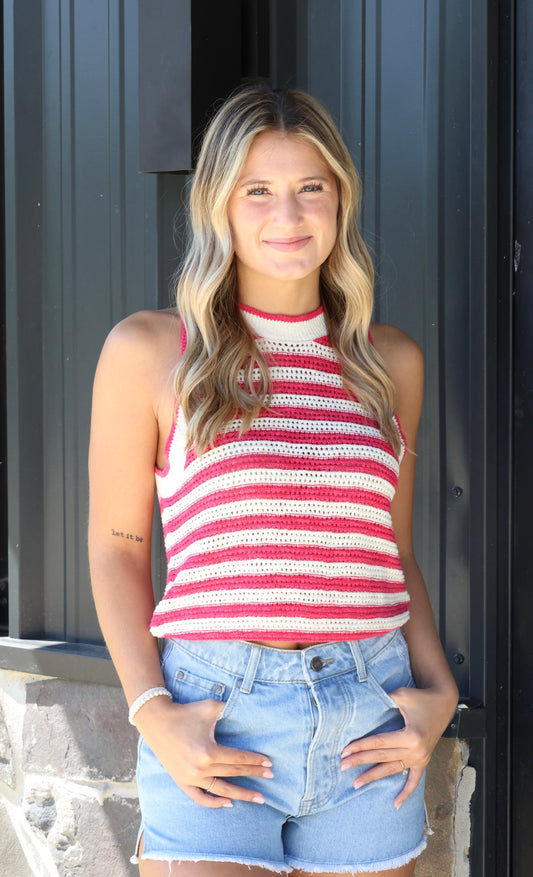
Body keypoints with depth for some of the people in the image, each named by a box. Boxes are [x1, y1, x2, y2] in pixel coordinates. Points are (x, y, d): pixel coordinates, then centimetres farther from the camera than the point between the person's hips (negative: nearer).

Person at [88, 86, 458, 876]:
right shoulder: (147, 353, 0)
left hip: (371, 726, 3)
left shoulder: (391, 362, 10)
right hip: (215, 716, -3)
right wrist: (153, 716, -7)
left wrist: (438, 692, 3)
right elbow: (117, 547, 4)